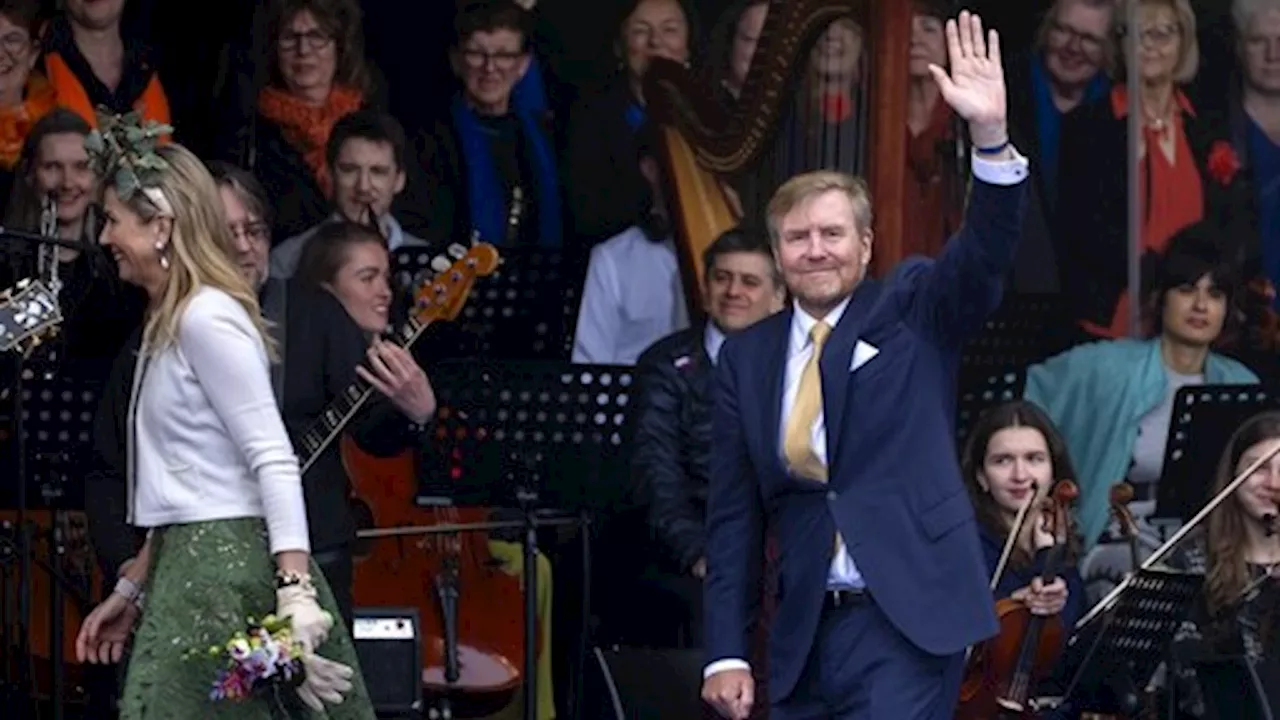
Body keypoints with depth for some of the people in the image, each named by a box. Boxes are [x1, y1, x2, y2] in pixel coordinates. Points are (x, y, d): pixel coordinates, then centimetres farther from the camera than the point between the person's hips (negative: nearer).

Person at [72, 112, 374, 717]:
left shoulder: (207, 319, -11)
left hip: (226, 564, -9)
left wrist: (294, 592, -25)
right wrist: (132, 589, 25)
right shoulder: (169, 322, 18)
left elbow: (273, 460, -17)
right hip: (188, 560, 9)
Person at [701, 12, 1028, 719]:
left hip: (908, 621, -4)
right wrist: (725, 653, 3)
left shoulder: (913, 311, 4)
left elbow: (984, 255, -16)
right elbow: (733, 515, 10)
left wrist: (990, 134, -32)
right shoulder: (746, 357, 11)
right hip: (806, 632, 4)